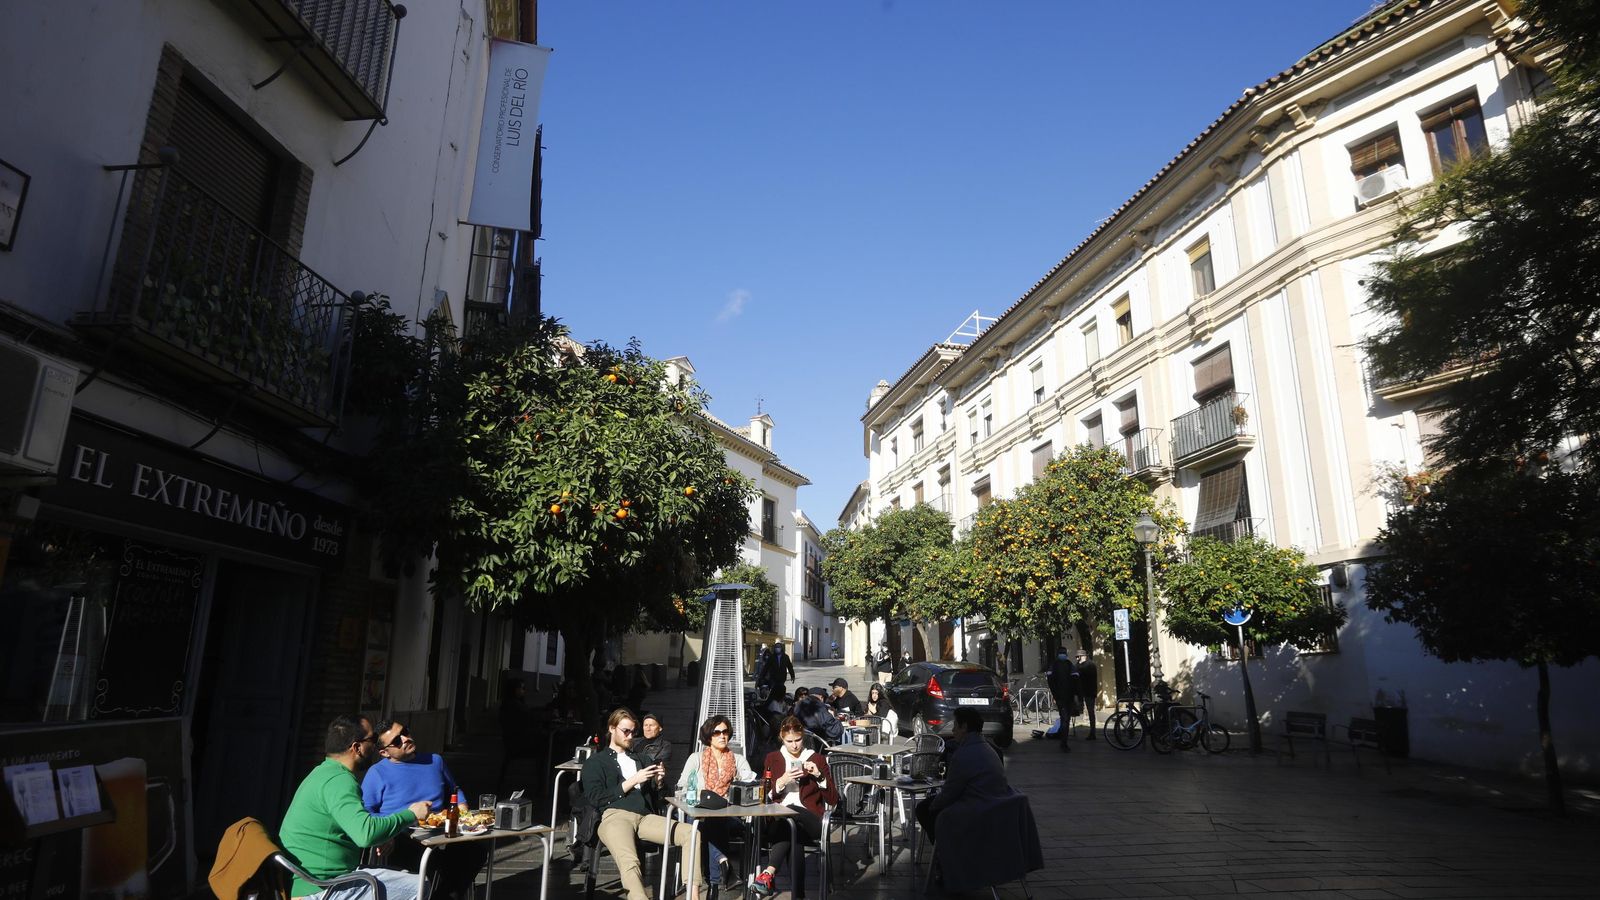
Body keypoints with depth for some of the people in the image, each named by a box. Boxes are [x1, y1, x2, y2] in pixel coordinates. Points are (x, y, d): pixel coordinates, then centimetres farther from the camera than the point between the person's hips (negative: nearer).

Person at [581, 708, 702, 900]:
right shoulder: (595, 762, 16)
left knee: (691, 834, -19)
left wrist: (658, 782, 5)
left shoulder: (640, 760, 31)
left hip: (645, 817, 5)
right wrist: (633, 781, -3)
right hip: (615, 816, -5)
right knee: (630, 862, -37)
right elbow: (596, 798, 1)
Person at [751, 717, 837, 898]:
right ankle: (798, 893, -37)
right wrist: (782, 781, -10)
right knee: (792, 837, -37)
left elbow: (833, 800, 7)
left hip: (809, 820, -1)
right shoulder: (773, 758, 16)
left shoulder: (817, 759, 12)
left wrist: (819, 775, -9)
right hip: (778, 819, 1)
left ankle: (768, 874, -45)